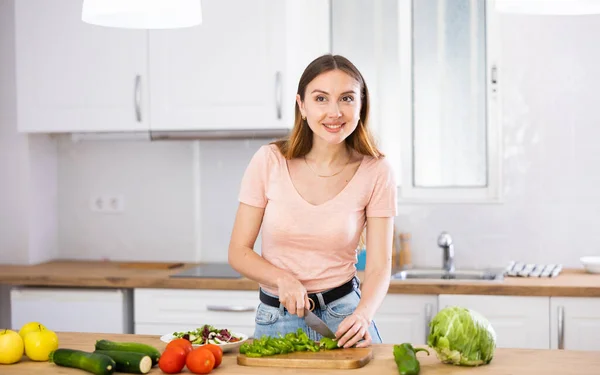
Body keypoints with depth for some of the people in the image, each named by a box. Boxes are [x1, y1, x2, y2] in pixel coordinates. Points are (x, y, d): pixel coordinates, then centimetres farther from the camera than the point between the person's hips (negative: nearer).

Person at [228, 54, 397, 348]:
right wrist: (283, 279, -20)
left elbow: (379, 267, -9)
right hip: (275, 320, 0)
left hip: (343, 315, 0)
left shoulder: (375, 172, -7)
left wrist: (363, 315, -28)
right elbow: (238, 252, -3)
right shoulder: (269, 161, -7)